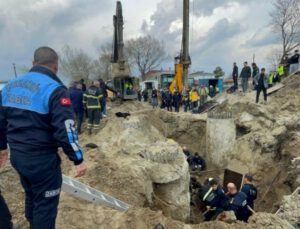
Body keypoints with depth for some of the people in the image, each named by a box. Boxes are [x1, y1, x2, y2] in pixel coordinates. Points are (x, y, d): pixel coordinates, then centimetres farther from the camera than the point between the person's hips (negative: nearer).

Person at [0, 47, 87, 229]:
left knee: (31, 196, 27)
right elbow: (65, 130, -23)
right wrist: (78, 159, -15)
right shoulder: (55, 89, -18)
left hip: (17, 155, 8)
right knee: (45, 203, 9)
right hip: (42, 158, -8)